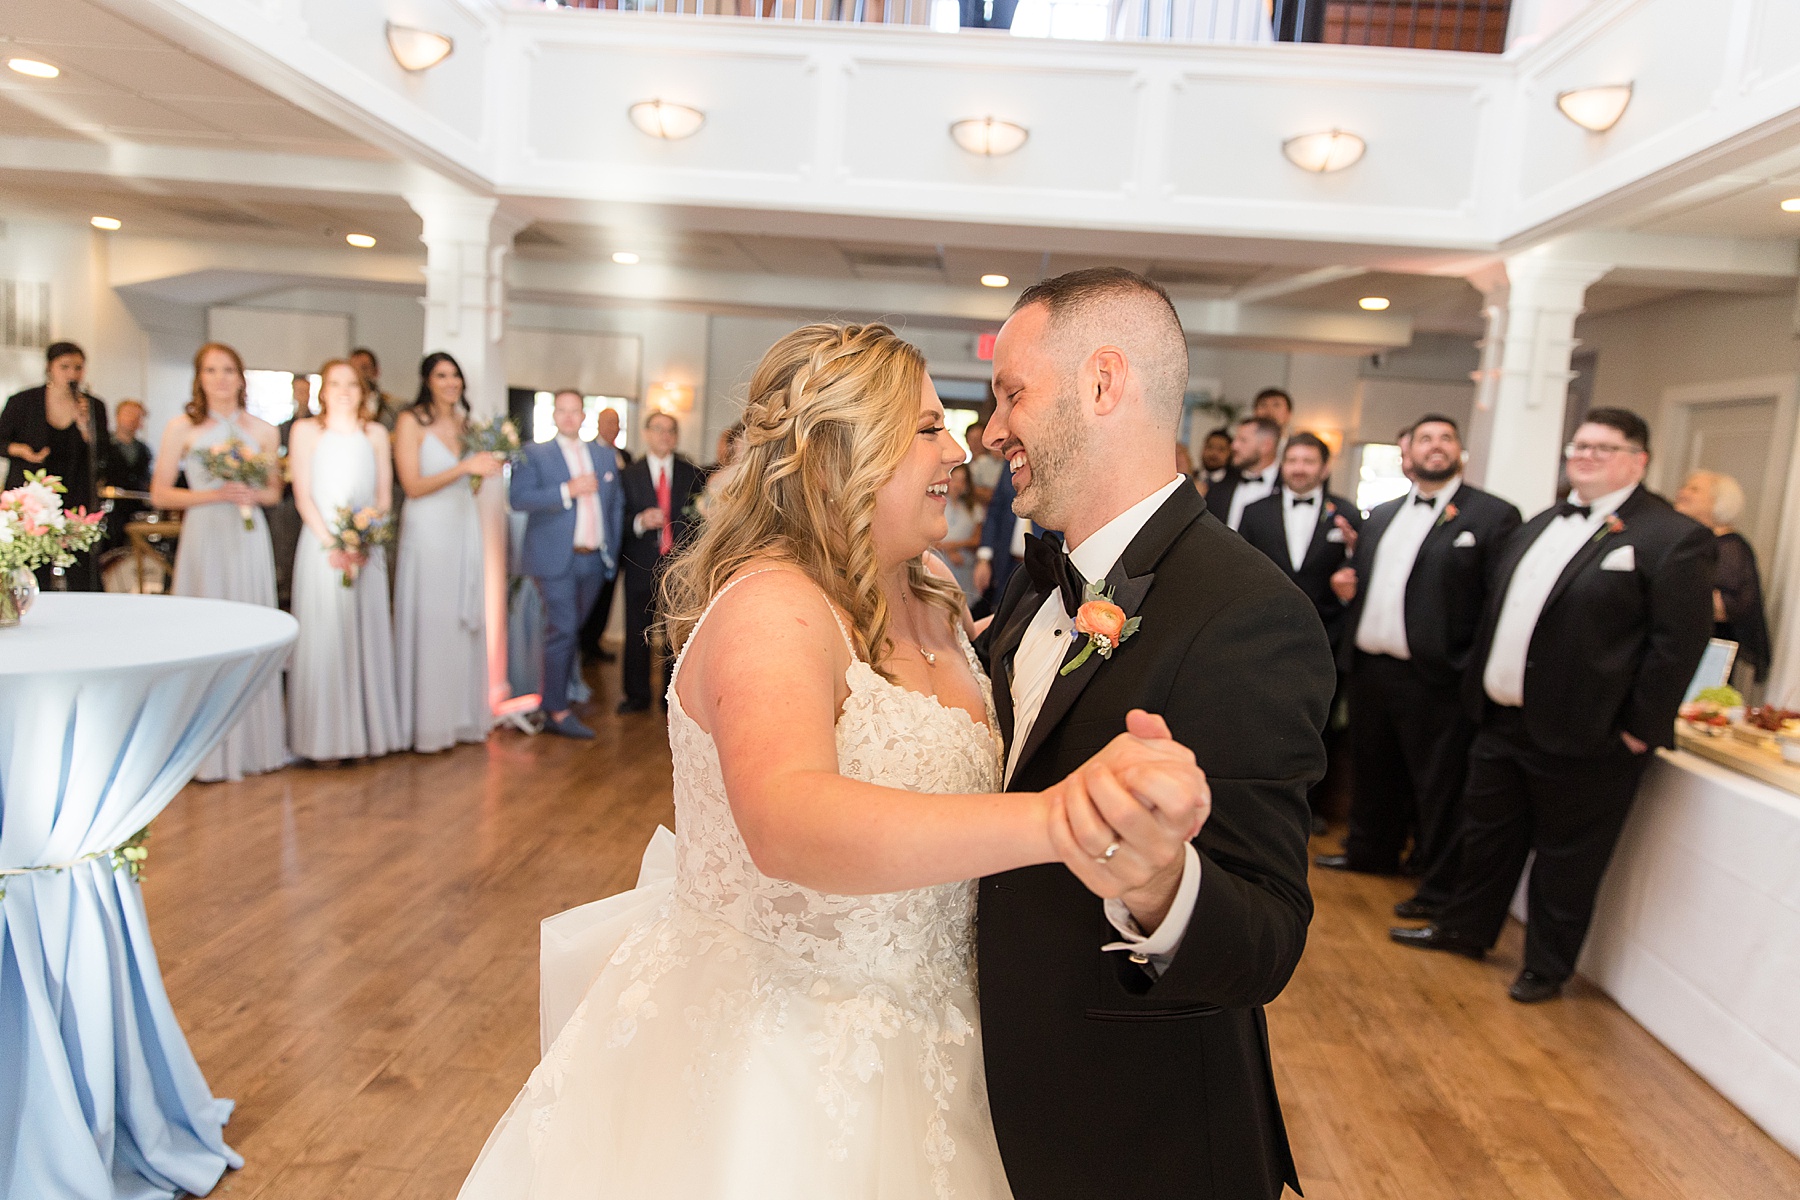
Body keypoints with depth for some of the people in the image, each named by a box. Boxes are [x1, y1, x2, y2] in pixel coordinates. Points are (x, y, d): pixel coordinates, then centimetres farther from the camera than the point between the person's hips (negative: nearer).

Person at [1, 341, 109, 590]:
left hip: (77, 502, 1)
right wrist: (20, 450, -11)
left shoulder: (93, 407, 6)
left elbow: (103, 456, -1)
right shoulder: (22, 402, 3)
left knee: (81, 579, -7)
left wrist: (84, 424, -14)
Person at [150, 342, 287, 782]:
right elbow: (160, 493, 1)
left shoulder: (263, 431, 8)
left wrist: (253, 495, -6)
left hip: (249, 538, 2)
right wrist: (215, 495, -11)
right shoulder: (181, 428, 2)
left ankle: (255, 742, 12)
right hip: (204, 536, -2)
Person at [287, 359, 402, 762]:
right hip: (321, 546, -2)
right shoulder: (306, 430, 4)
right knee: (323, 636, -1)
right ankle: (325, 738, 5)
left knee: (367, 635, 4)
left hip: (367, 549, 2)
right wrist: (332, 544, -13)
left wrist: (364, 543, -8)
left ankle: (368, 732, 12)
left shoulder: (376, 434, 10)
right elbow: (303, 496, -1)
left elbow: (384, 496, 7)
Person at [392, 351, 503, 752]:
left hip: (465, 527, 6)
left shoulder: (463, 422, 12)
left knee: (465, 620, 8)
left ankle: (462, 714, 17)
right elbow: (412, 485, -12)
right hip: (428, 530, -6)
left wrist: (488, 465, 1)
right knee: (428, 622, -3)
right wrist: (464, 466, -18)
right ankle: (427, 723, 6)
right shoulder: (411, 421, -5)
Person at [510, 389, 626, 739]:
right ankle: (557, 712, 1)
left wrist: (613, 550, 10)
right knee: (562, 631, -7)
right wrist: (567, 490, -20)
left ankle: (560, 693, 25)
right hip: (556, 561, -5)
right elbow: (517, 497, -13)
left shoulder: (605, 454, 14)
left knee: (572, 631, 12)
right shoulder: (534, 454, 0)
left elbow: (616, 503, 16)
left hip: (594, 561, 5)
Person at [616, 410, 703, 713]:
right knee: (637, 634, 6)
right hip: (642, 565, 0)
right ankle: (637, 695, 20)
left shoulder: (691, 473, 7)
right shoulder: (630, 474, 4)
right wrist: (640, 521, -18)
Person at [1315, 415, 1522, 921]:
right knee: (1373, 770, 19)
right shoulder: (1381, 515, 16)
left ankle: (1439, 887, 18)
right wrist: (1347, 586, 4)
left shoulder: (1493, 515, -4)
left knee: (1438, 786, 4)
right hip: (1370, 667, 6)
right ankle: (1371, 852, 38)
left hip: (1436, 678, -6)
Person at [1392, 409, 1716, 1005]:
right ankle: (1465, 929, 36)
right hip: (1503, 720, 7)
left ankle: (1547, 967, 26)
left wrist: (1639, 728, -15)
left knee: (1566, 857, 9)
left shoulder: (1674, 538, -11)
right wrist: (1484, 685, 11)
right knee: (1486, 833, 19)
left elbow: (1681, 640, -14)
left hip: (1583, 734, -7)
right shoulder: (1540, 526, 13)